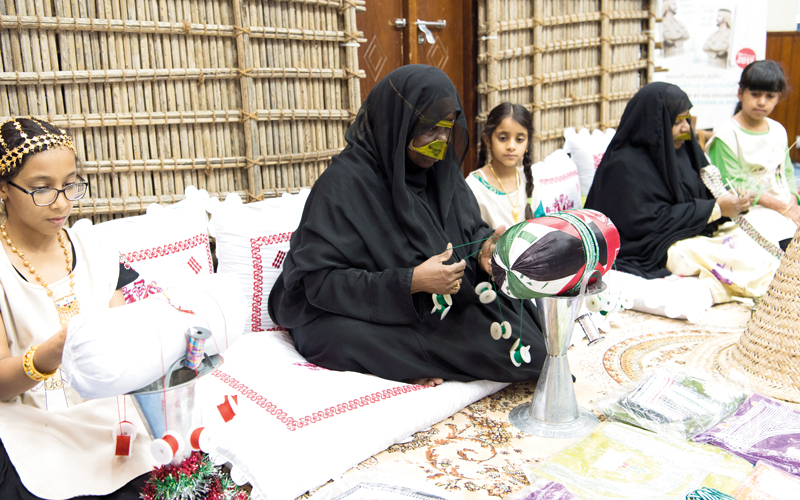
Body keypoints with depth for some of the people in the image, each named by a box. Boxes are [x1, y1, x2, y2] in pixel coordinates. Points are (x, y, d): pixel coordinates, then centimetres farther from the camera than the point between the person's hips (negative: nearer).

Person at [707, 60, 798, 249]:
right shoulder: (726, 134, -8)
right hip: (750, 210, -6)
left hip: (786, 208, 7)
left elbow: (787, 172, 19)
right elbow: (737, 184, -13)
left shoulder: (778, 131, 14)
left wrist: (792, 203, -2)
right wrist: (782, 207, -13)